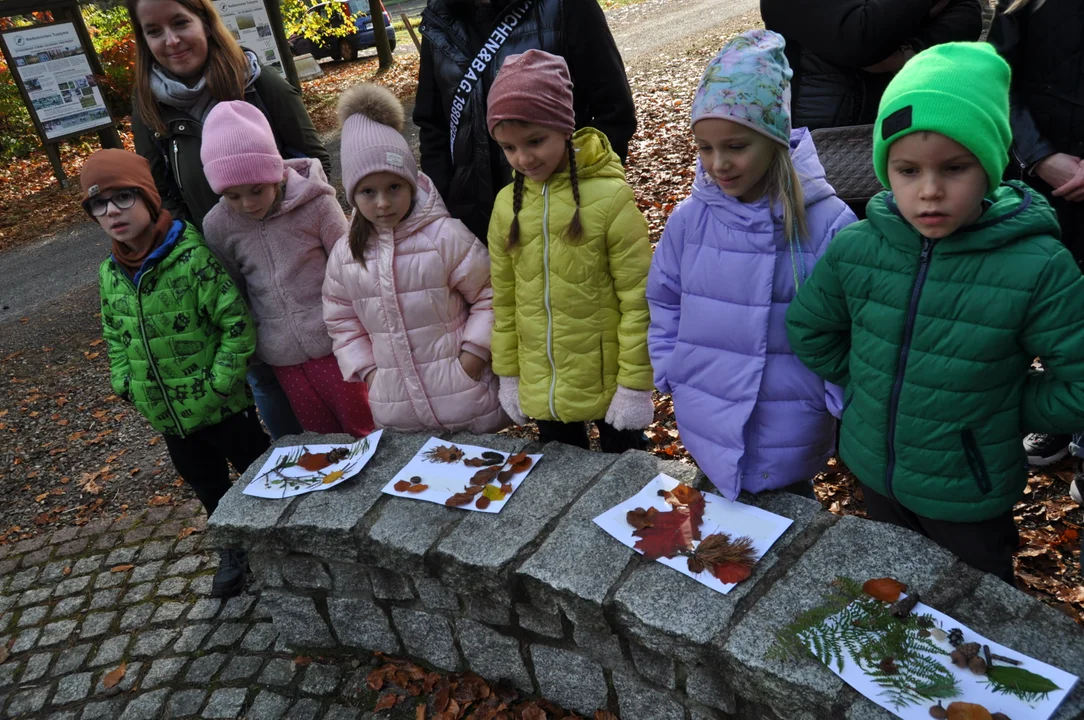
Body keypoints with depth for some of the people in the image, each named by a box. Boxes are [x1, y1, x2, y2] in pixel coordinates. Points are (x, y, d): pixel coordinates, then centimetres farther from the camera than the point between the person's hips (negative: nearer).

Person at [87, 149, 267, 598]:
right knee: (205, 484, 23)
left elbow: (237, 323, -20)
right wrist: (125, 384, 4)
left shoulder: (192, 254, -20)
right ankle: (234, 547, 45)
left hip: (221, 407, -6)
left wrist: (218, 383, -19)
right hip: (165, 415, 6)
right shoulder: (109, 274, 1)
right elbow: (115, 336, 15)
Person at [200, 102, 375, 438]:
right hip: (282, 354, 3)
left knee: (365, 428, 11)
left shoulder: (316, 203, -13)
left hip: (331, 341, -3)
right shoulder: (217, 225, -4)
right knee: (322, 433, 17)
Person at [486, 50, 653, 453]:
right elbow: (504, 299, 6)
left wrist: (635, 384, -12)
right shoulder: (507, 204, -2)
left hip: (609, 384, -4)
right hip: (542, 389, 4)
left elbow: (637, 299, -13)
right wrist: (507, 374, 9)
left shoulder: (609, 197, -16)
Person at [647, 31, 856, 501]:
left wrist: (840, 406, -9)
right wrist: (673, 378, 2)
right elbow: (664, 305, 6)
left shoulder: (828, 223, -16)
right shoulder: (688, 219, -6)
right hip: (705, 435, 3)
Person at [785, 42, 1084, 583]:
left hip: (968, 495, -3)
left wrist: (1008, 412, -11)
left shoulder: (1038, 268, -26)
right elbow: (809, 331, 1)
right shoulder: (855, 249, -15)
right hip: (874, 471, 3)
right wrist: (867, 386, 0)